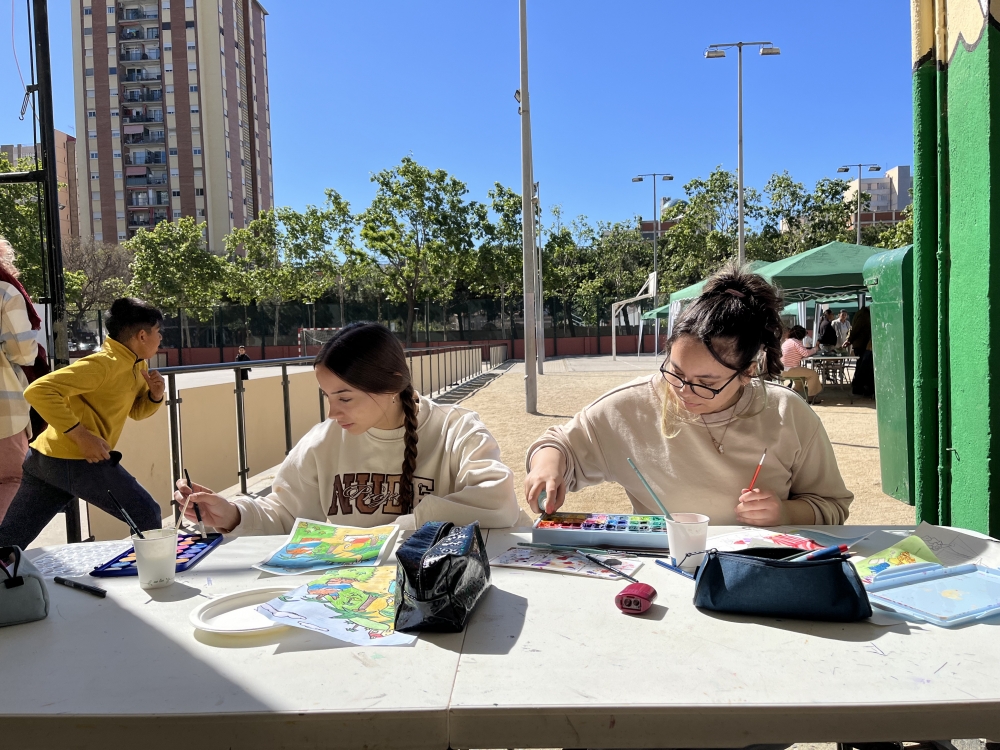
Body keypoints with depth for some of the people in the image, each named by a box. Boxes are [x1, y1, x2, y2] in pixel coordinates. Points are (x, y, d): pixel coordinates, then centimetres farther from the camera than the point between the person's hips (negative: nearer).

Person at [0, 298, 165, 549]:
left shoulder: (137, 365, 11)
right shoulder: (104, 363, -18)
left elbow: (136, 410, 23)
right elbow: (38, 390, -25)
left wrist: (155, 396, 1)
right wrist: (81, 435, -27)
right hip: (77, 461, -10)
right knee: (147, 517, -2)